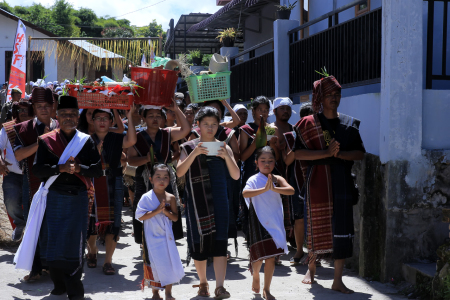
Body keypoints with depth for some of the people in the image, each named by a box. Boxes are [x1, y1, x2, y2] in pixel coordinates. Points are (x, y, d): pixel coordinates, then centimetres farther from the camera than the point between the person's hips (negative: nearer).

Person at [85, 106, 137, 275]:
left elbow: (131, 141, -18)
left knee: (112, 222, -6)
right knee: (90, 222, 7)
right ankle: (92, 251, 36)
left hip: (113, 186, -1)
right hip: (91, 185, 1)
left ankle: (108, 261, 3)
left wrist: (130, 117, -20)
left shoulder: (116, 139, 3)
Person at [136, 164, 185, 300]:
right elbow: (140, 216, -13)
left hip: (166, 237, 3)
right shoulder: (146, 197, -8)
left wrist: (167, 212, -17)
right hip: (152, 237, -2)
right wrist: (157, 211, -20)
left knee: (170, 263, 2)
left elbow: (175, 218, 2)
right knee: (155, 264, 3)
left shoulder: (171, 198, 0)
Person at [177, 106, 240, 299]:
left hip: (218, 201, 0)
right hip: (196, 202, 0)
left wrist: (226, 156, -16)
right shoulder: (189, 147, 4)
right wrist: (194, 153, -22)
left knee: (219, 242, -8)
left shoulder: (223, 147, 7)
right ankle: (203, 282, 24)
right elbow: (179, 172, -10)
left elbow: (236, 176, 0)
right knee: (199, 242, 5)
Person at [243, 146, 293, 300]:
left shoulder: (277, 179, 1)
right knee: (259, 255, 3)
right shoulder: (254, 180, -6)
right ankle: (255, 276, 36)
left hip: (274, 222, 2)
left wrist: (274, 188, -31)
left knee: (271, 257, 3)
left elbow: (291, 190, -16)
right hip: (258, 222, -2)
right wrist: (264, 189, -36)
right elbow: (245, 193, -26)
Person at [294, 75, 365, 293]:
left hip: (342, 181, 2)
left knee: (342, 229, -1)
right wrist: (326, 152, -17)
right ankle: (311, 267, 29)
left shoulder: (349, 124, 10)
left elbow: (360, 153, 6)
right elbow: (298, 153, -7)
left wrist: (340, 153, -12)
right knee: (317, 227, 3)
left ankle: (337, 280, 5)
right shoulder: (309, 123, 2)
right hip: (318, 183, -2)